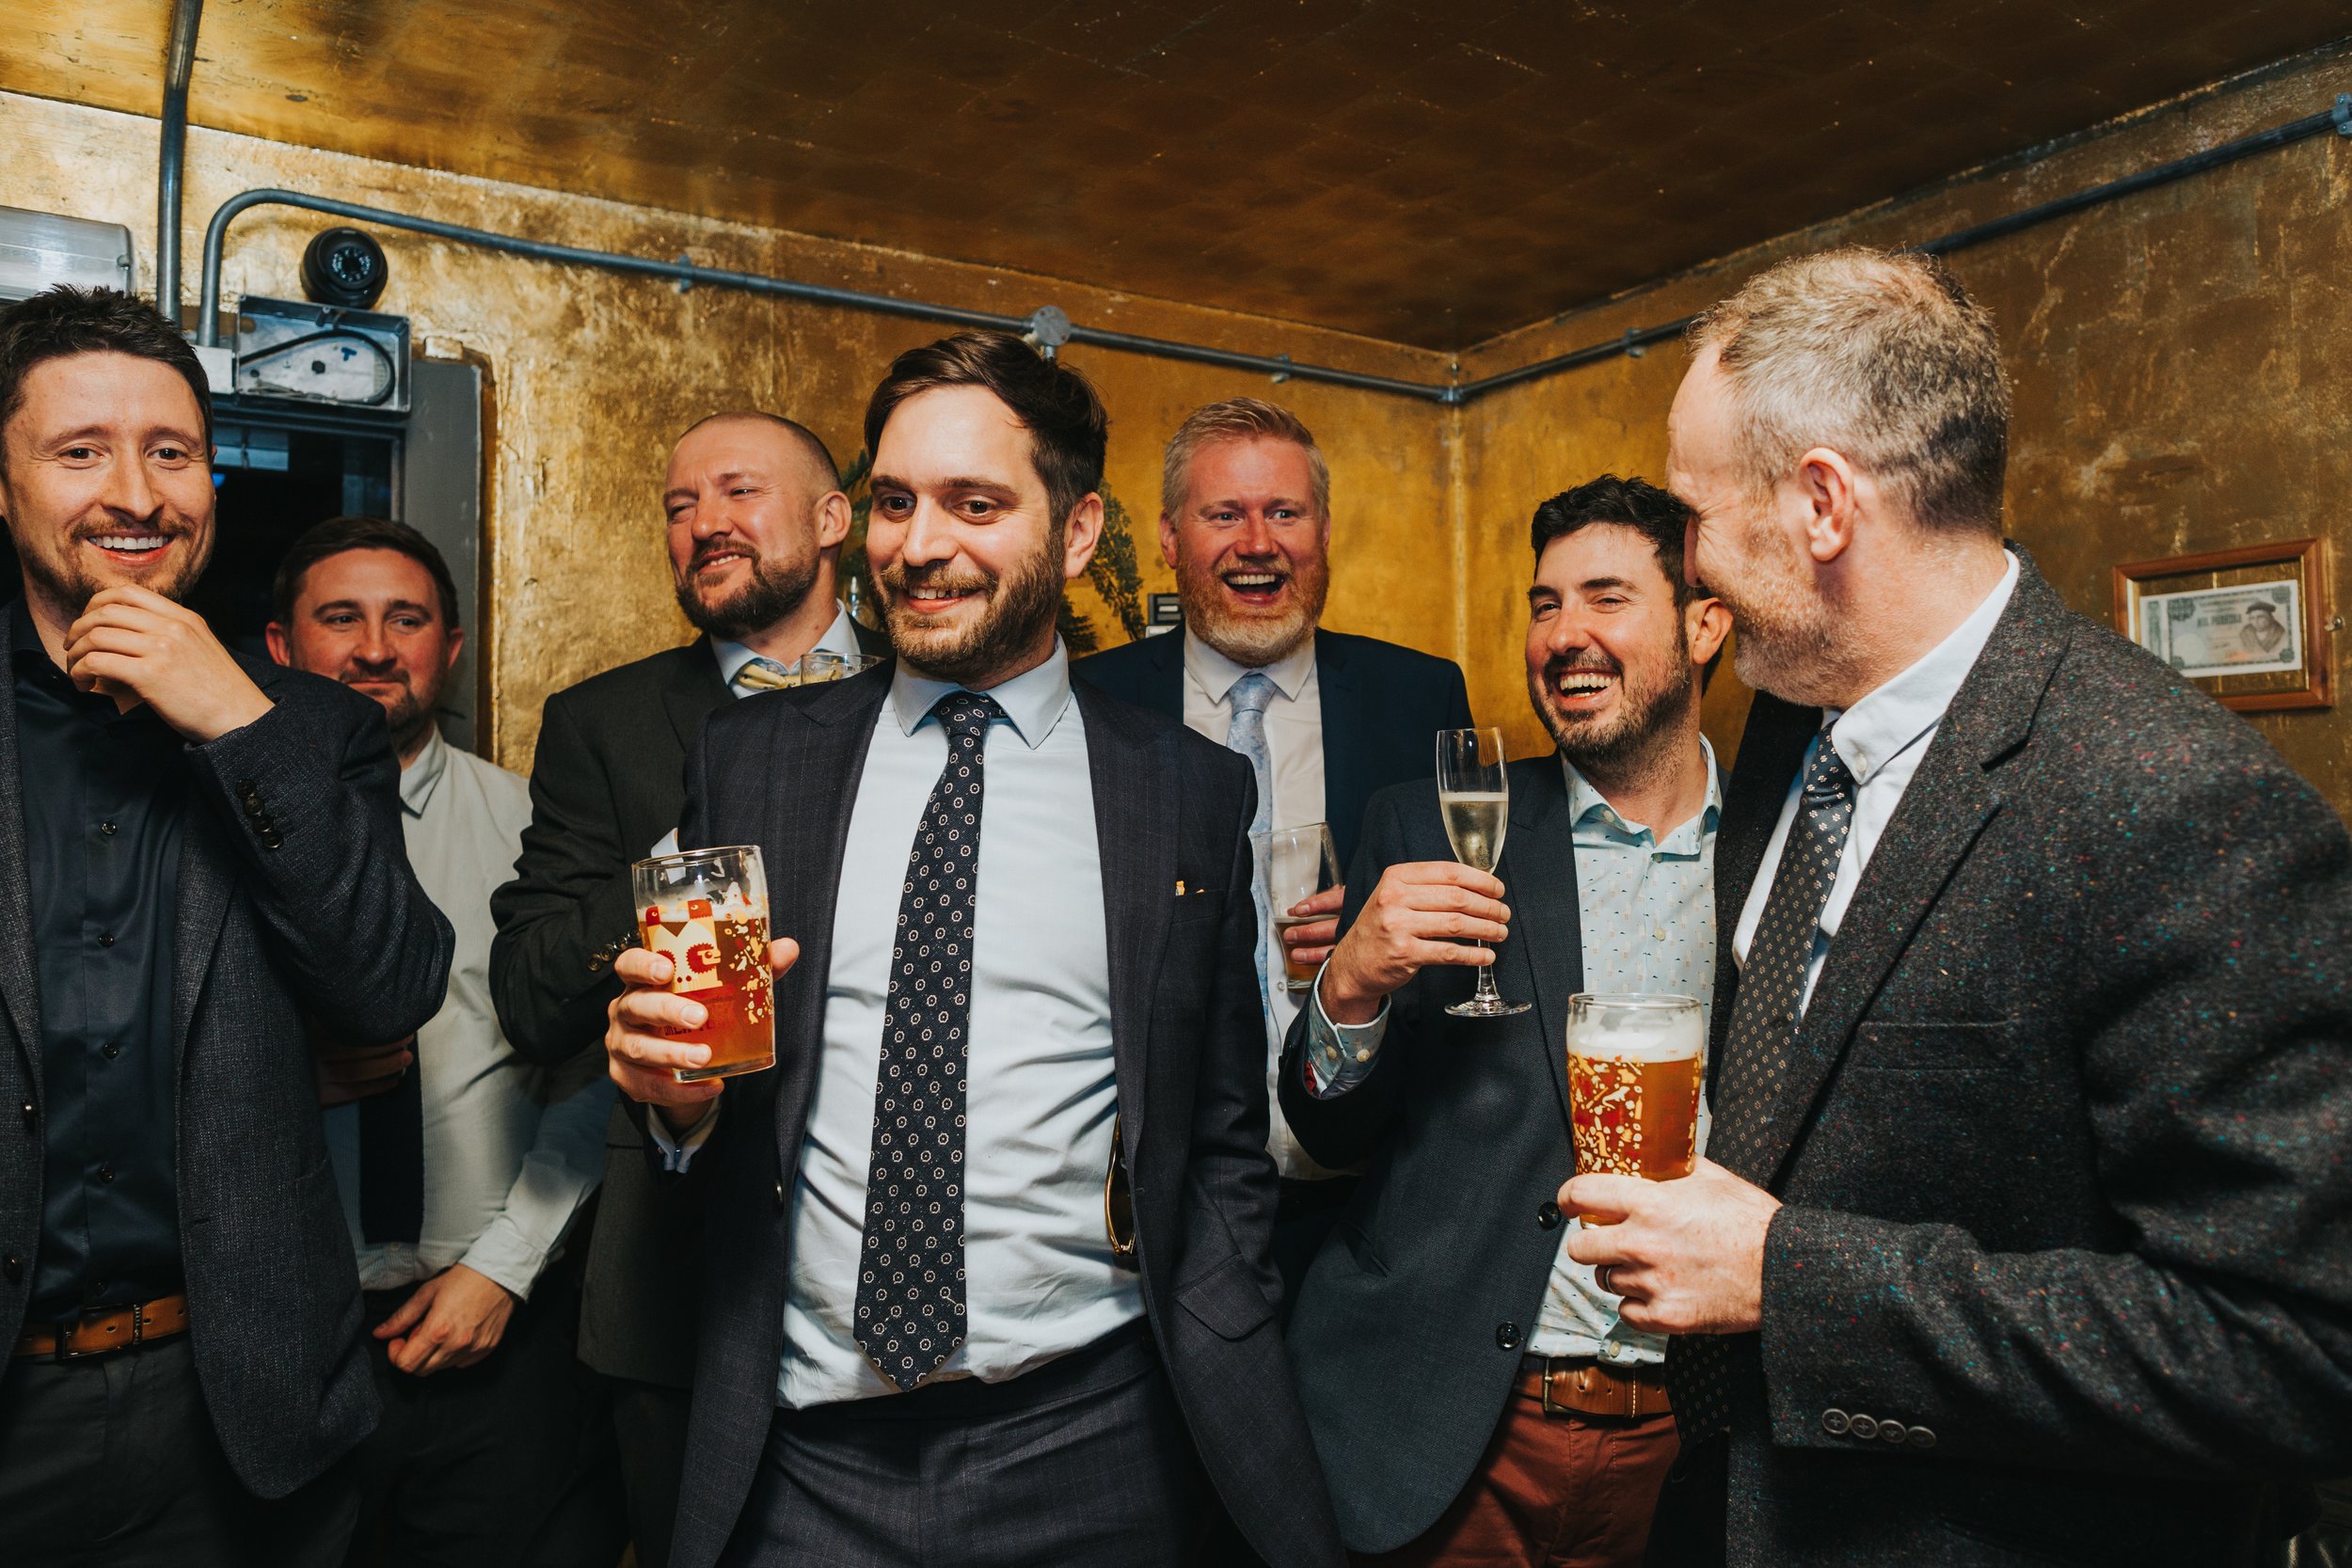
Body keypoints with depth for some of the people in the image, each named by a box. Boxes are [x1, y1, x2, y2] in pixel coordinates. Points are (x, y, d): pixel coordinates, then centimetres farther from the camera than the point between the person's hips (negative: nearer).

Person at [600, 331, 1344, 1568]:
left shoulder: (1196, 794, -2)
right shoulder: (748, 761, 1)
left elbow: (1223, 1155, 2)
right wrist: (680, 1090, -13)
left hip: (1081, 1457, -1)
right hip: (801, 1461, 1)